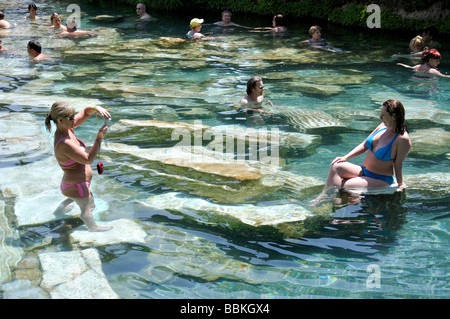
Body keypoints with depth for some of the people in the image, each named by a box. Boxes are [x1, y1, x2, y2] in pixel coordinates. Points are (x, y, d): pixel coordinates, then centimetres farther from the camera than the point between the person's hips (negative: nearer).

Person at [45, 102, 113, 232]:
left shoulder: (67, 129, -7)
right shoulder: (64, 143, -35)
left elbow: (85, 112, 2)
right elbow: (88, 159, -32)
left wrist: (96, 108, -20)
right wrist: (99, 138, -32)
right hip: (76, 186, -10)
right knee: (87, 208, 19)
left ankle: (59, 210, 63)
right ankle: (93, 227, 47)